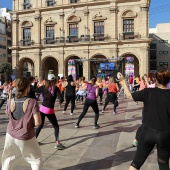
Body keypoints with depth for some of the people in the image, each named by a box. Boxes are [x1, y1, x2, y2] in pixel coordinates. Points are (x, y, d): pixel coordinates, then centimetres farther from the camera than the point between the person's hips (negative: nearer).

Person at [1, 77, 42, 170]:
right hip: (26, 139, -4)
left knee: (8, 159, 27)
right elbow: (37, 122, -24)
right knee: (37, 160, 17)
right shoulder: (32, 102, -21)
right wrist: (30, 124, -2)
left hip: (10, 136, 4)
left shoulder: (10, 102, -10)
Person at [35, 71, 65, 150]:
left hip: (42, 108, 4)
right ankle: (57, 143, 2)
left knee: (40, 125, 22)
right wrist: (61, 101, 3)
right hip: (49, 110, -4)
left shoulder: (44, 87, 0)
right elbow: (61, 99, -18)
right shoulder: (55, 88, -9)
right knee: (56, 126, 8)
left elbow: (34, 91, 0)